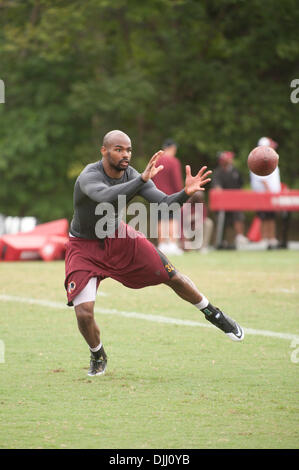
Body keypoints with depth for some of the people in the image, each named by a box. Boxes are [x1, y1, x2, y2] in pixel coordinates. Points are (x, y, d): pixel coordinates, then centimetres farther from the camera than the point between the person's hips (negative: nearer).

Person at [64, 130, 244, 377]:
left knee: (172, 277, 5)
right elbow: (106, 197, -52)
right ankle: (98, 355, 15)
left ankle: (213, 314, 32)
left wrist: (185, 193, -39)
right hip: (85, 246, -4)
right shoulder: (89, 177, -30)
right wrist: (142, 179, -61)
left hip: (118, 236, 4)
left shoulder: (132, 175, -14)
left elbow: (164, 204, -18)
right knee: (84, 312, -18)